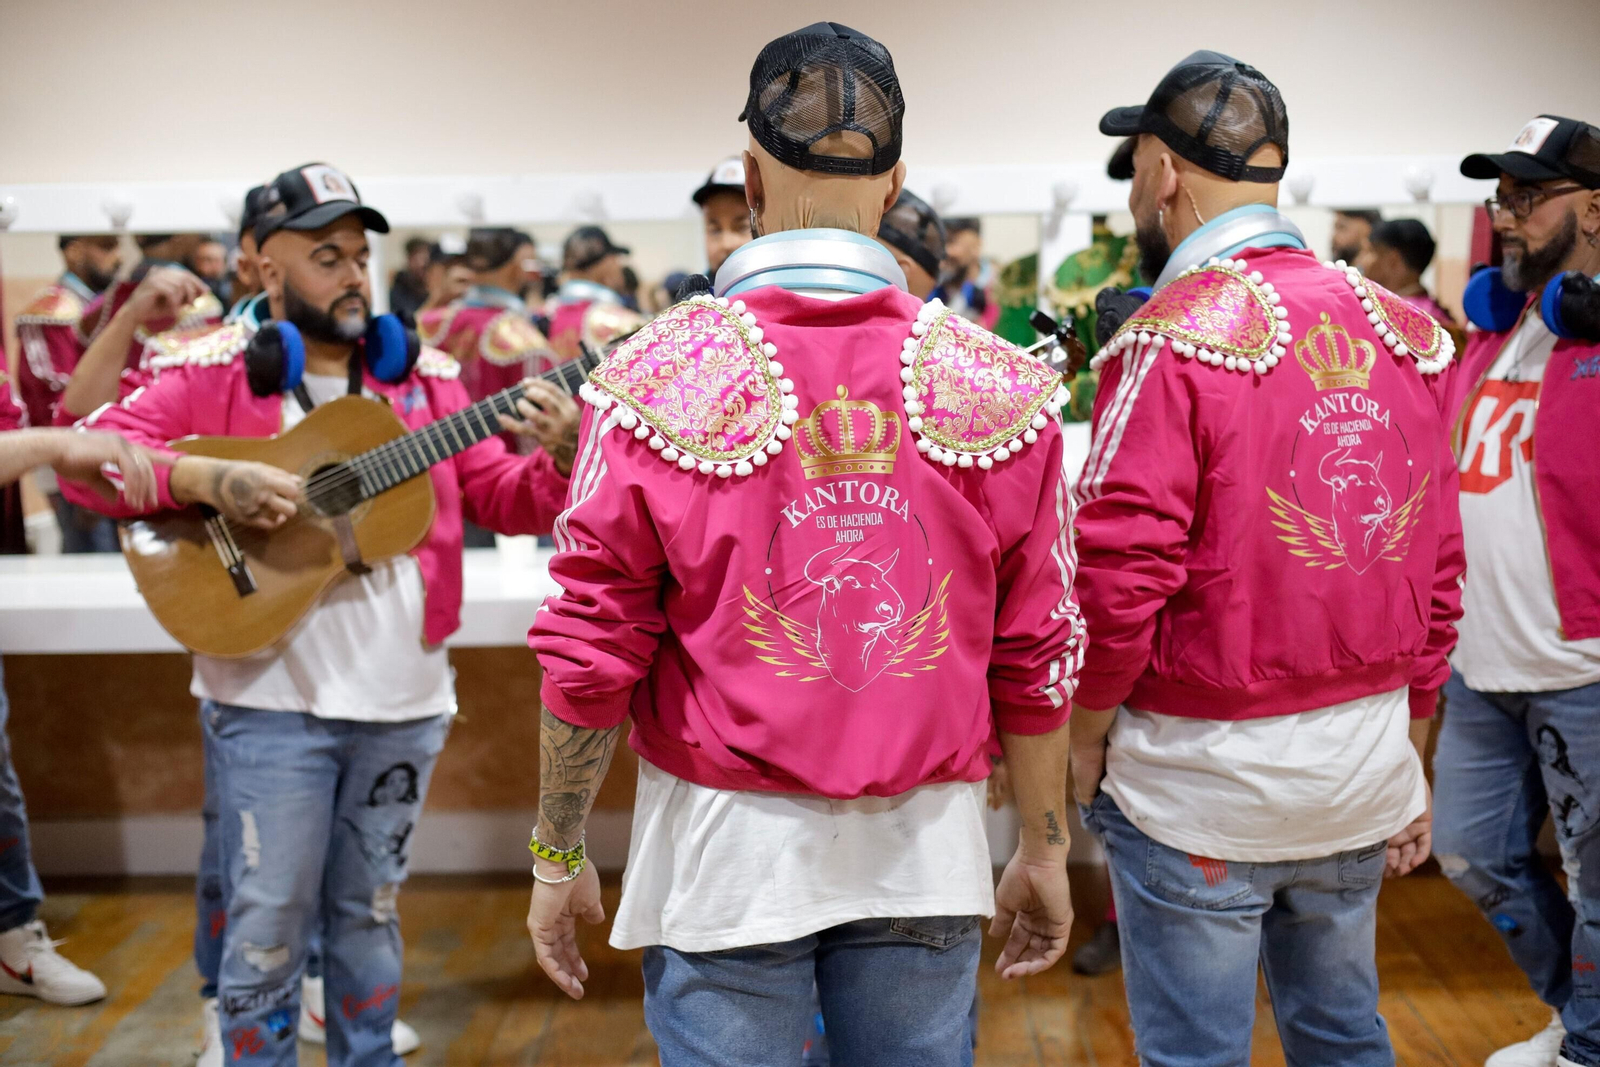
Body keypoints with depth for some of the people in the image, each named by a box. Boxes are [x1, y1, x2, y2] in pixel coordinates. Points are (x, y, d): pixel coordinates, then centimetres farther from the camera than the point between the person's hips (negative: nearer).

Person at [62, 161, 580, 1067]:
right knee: (271, 923, 4)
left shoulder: (421, 376, 8)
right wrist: (208, 480, -24)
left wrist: (559, 457, -15)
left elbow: (506, 503, 6)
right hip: (271, 697, -3)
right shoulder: (214, 371, -3)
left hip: (402, 695, 4)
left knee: (370, 914, 17)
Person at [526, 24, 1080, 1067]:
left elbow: (590, 656, -7)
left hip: (727, 848, -1)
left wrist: (558, 853, 5)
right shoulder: (1000, 384, -4)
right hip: (927, 852, 2)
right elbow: (1040, 657, 0)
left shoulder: (659, 378, -10)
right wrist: (1045, 850, 12)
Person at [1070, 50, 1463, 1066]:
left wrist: (1085, 739, -3)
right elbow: (1440, 570, 7)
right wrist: (1410, 750, 16)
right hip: (1363, 778, 6)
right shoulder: (1406, 332, 4)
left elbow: (1120, 576, -18)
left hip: (1203, 779, -6)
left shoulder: (1173, 337, -15)